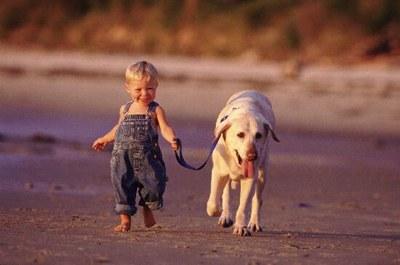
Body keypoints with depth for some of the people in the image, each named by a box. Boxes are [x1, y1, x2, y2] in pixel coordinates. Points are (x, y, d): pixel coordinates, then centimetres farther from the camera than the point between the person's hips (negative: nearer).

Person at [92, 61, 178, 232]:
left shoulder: (155, 110, -1)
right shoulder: (125, 109, 11)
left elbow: (165, 128, -14)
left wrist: (172, 139, -35)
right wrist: (104, 139, 41)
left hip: (147, 158, -3)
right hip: (123, 158, 3)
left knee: (153, 186, -4)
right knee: (123, 186, -1)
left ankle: (147, 210, 27)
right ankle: (125, 220, 8)